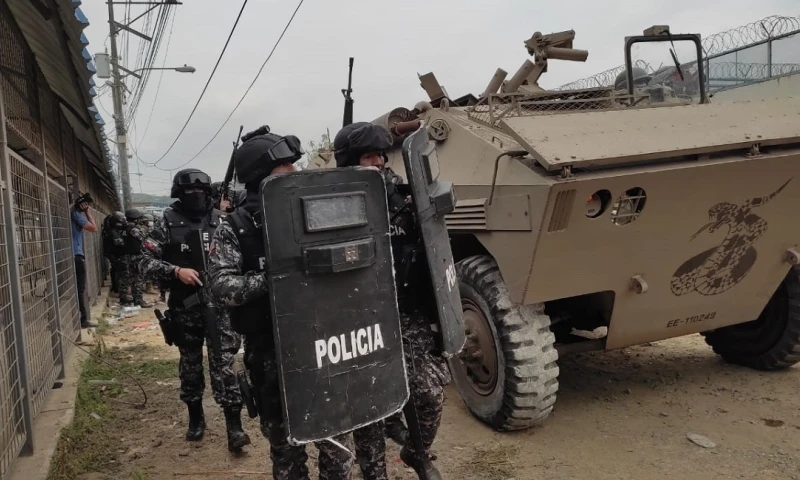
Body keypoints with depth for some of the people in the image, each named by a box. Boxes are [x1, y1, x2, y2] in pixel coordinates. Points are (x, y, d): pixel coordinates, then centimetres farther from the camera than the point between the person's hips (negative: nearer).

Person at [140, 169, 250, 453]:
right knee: (190, 364, 15)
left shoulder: (220, 220, 2)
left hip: (218, 304, -1)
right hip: (184, 307, 1)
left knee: (223, 364, -4)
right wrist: (176, 271, -18)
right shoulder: (167, 222, -2)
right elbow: (146, 262, -4)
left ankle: (234, 427, 0)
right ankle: (196, 418, 33)